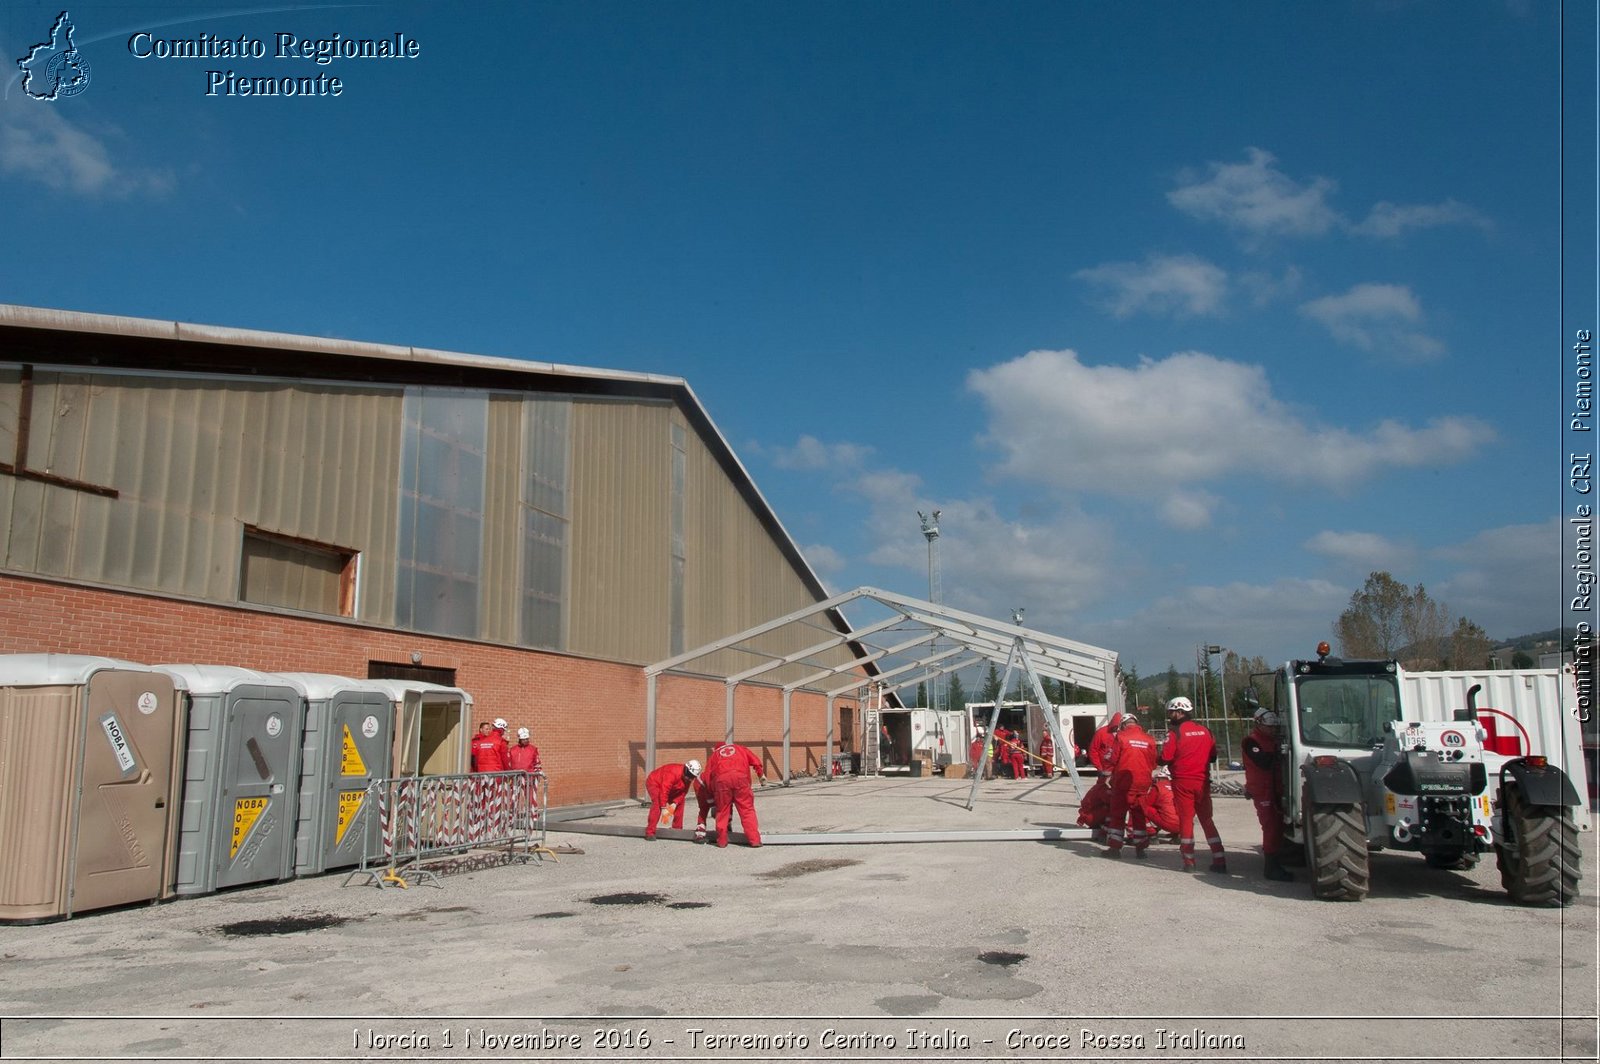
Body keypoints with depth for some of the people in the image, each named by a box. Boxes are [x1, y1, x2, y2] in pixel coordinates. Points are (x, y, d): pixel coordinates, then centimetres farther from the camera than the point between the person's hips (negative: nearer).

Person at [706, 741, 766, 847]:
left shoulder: (714, 754, 32)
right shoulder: (740, 748, 32)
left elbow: (707, 775, 22)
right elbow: (755, 761, 17)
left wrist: (712, 794, 27)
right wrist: (761, 775, 24)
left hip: (721, 779, 1)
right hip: (740, 776, 0)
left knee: (722, 810, 13)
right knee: (747, 809, 4)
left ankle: (721, 841, 18)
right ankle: (755, 840, -1)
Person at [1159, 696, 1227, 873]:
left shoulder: (1175, 732, -11)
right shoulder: (1204, 730, 5)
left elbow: (1165, 758, -14)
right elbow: (1213, 756, 12)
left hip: (1183, 782, -4)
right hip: (1202, 781, 4)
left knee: (1186, 820, 5)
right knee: (1207, 820, 12)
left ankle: (1189, 861, 7)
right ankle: (1219, 860, 8)